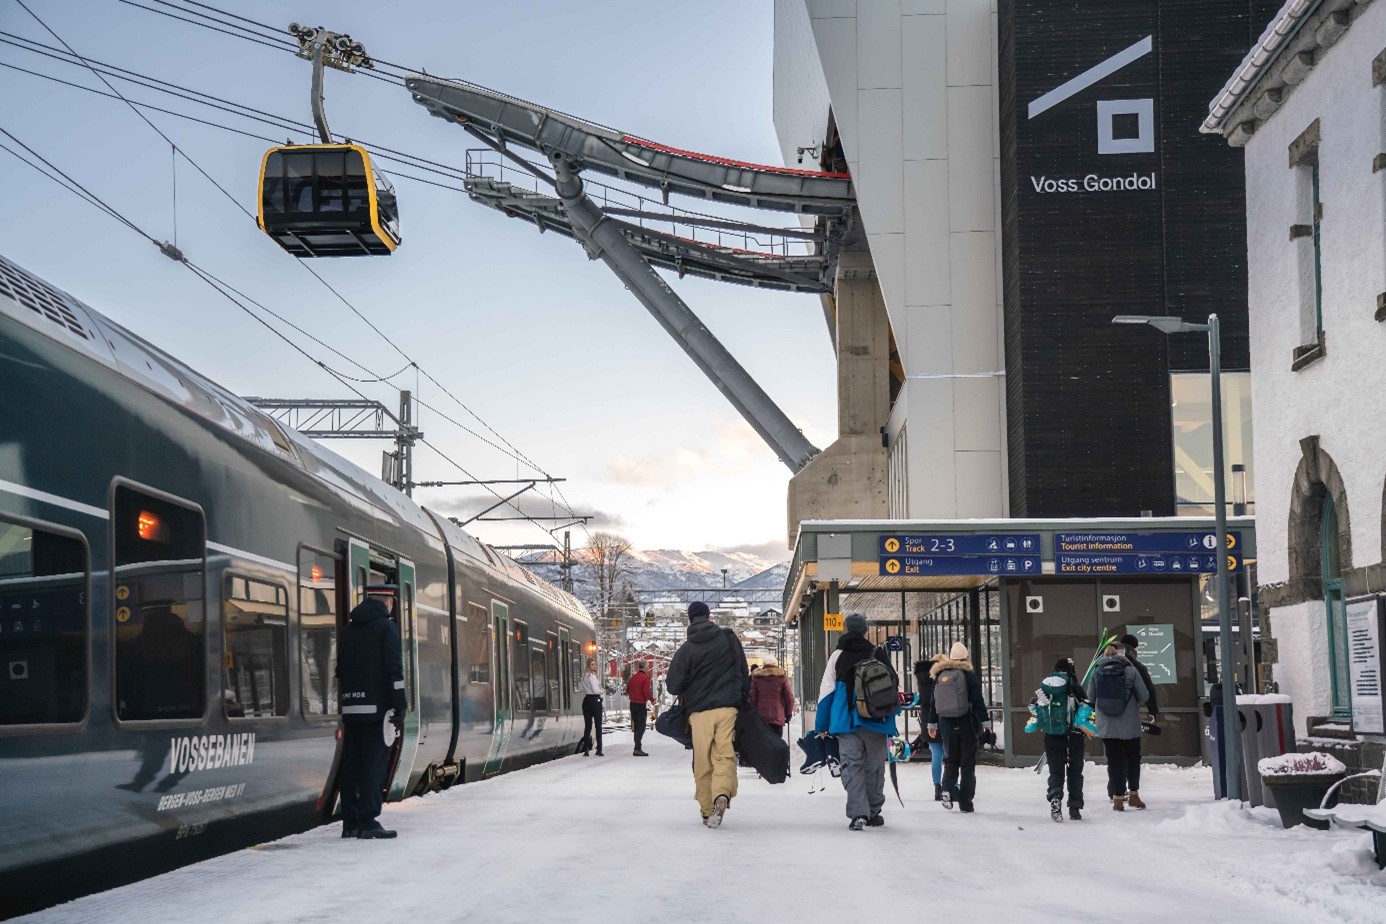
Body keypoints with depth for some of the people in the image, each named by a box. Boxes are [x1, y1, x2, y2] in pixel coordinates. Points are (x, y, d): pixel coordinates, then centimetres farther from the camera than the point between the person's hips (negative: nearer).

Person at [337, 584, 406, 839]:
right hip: (376, 707, -6)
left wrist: (345, 707, 18)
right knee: (373, 764, -5)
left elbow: (340, 671, 16)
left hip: (350, 709, 6)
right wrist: (399, 709, -9)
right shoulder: (386, 627, -5)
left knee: (351, 764, 8)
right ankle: (367, 823, -8)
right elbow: (394, 671, -11)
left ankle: (350, 823, 10)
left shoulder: (349, 629, 16)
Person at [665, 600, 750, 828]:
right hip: (729, 708, 1)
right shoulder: (730, 639, 4)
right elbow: (744, 675, 10)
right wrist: (743, 697, 25)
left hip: (699, 711, -1)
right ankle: (722, 794, -28)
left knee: (703, 762, 8)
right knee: (725, 755, -2)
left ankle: (707, 809, 9)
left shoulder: (686, 649, -2)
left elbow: (673, 686, 0)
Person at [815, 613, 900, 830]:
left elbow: (826, 692, 1)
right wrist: (890, 716, 19)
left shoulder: (838, 656, 2)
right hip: (875, 723, 1)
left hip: (847, 723, -1)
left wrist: (822, 725, 7)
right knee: (874, 768, 12)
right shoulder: (879, 655, 3)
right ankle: (873, 813, 19)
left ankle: (858, 813, -16)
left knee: (852, 767, -1)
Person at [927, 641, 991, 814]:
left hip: (946, 725, 3)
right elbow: (978, 701, -10)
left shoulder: (940, 676, 5)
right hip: (967, 725, -3)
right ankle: (965, 801, 3)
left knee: (950, 761, 15)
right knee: (968, 763, 5)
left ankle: (947, 789, -11)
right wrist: (986, 722, -4)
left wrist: (932, 723, 17)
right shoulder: (969, 675, -7)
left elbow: (933, 702, 10)